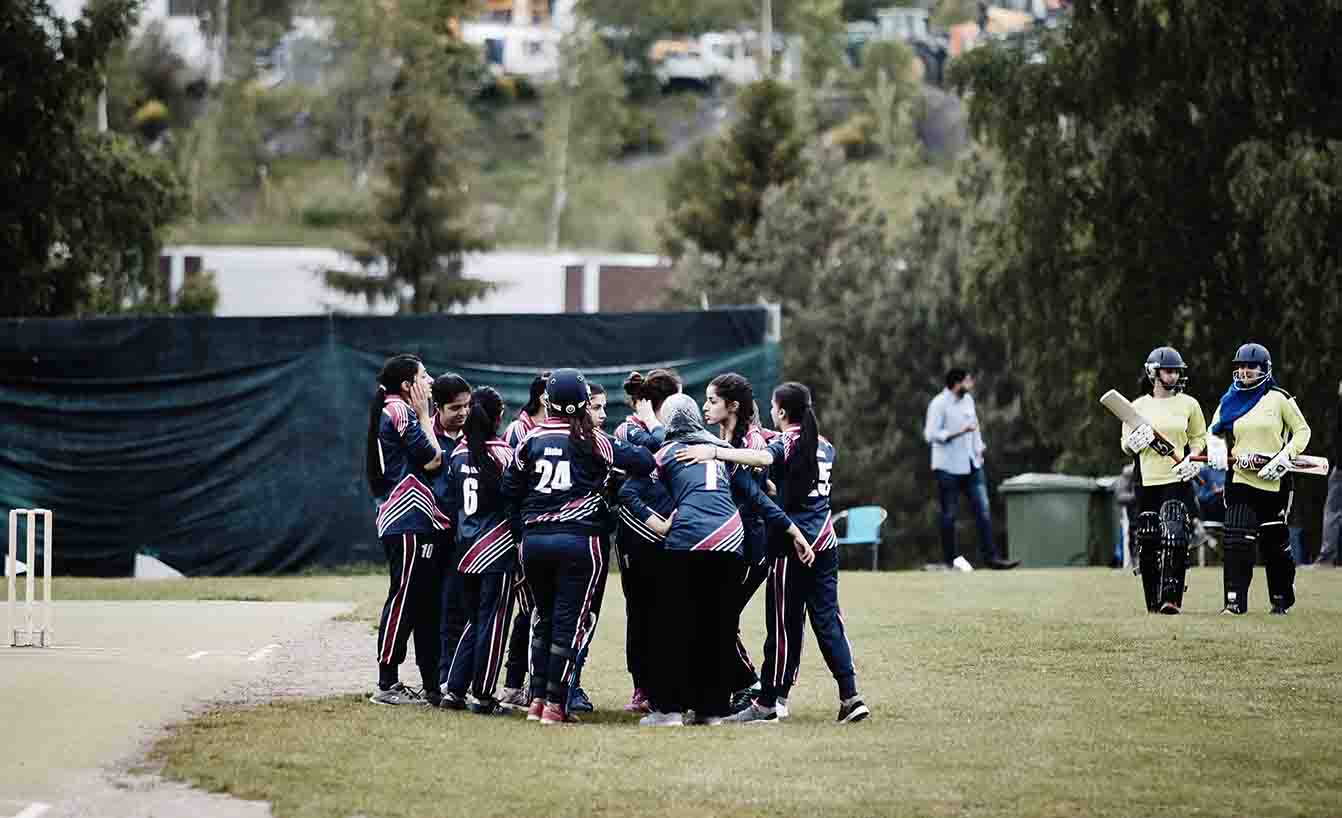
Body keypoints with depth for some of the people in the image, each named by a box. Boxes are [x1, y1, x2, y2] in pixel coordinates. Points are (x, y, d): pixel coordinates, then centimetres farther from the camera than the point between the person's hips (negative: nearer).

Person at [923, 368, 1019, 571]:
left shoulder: (968, 400, 11)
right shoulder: (939, 404, -13)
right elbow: (931, 435, -18)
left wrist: (979, 446, 10)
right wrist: (960, 432, -22)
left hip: (971, 464, 7)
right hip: (949, 468, -7)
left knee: (983, 511, 0)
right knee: (949, 515, 1)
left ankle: (989, 556, -1)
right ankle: (949, 560, 9)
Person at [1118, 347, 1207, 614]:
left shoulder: (1188, 404, 7)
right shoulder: (1139, 406, 8)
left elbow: (1199, 438, 18)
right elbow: (1126, 446, 12)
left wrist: (1193, 459, -1)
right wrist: (1134, 442, -12)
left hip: (1178, 481, -1)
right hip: (1146, 481, 2)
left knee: (1175, 540, -16)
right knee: (1148, 542, 1)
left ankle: (1171, 598, -18)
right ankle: (1153, 601, 10)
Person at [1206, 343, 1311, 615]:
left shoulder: (1279, 399, -1)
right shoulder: (1229, 401, 10)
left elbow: (1302, 431, 3)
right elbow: (1215, 433, 19)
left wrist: (1285, 456, -12)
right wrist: (1217, 449, -4)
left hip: (1274, 483, -2)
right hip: (1240, 480, 2)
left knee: (1275, 544, 7)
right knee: (1236, 541, -12)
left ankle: (1281, 599, 24)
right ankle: (1235, 601, -12)